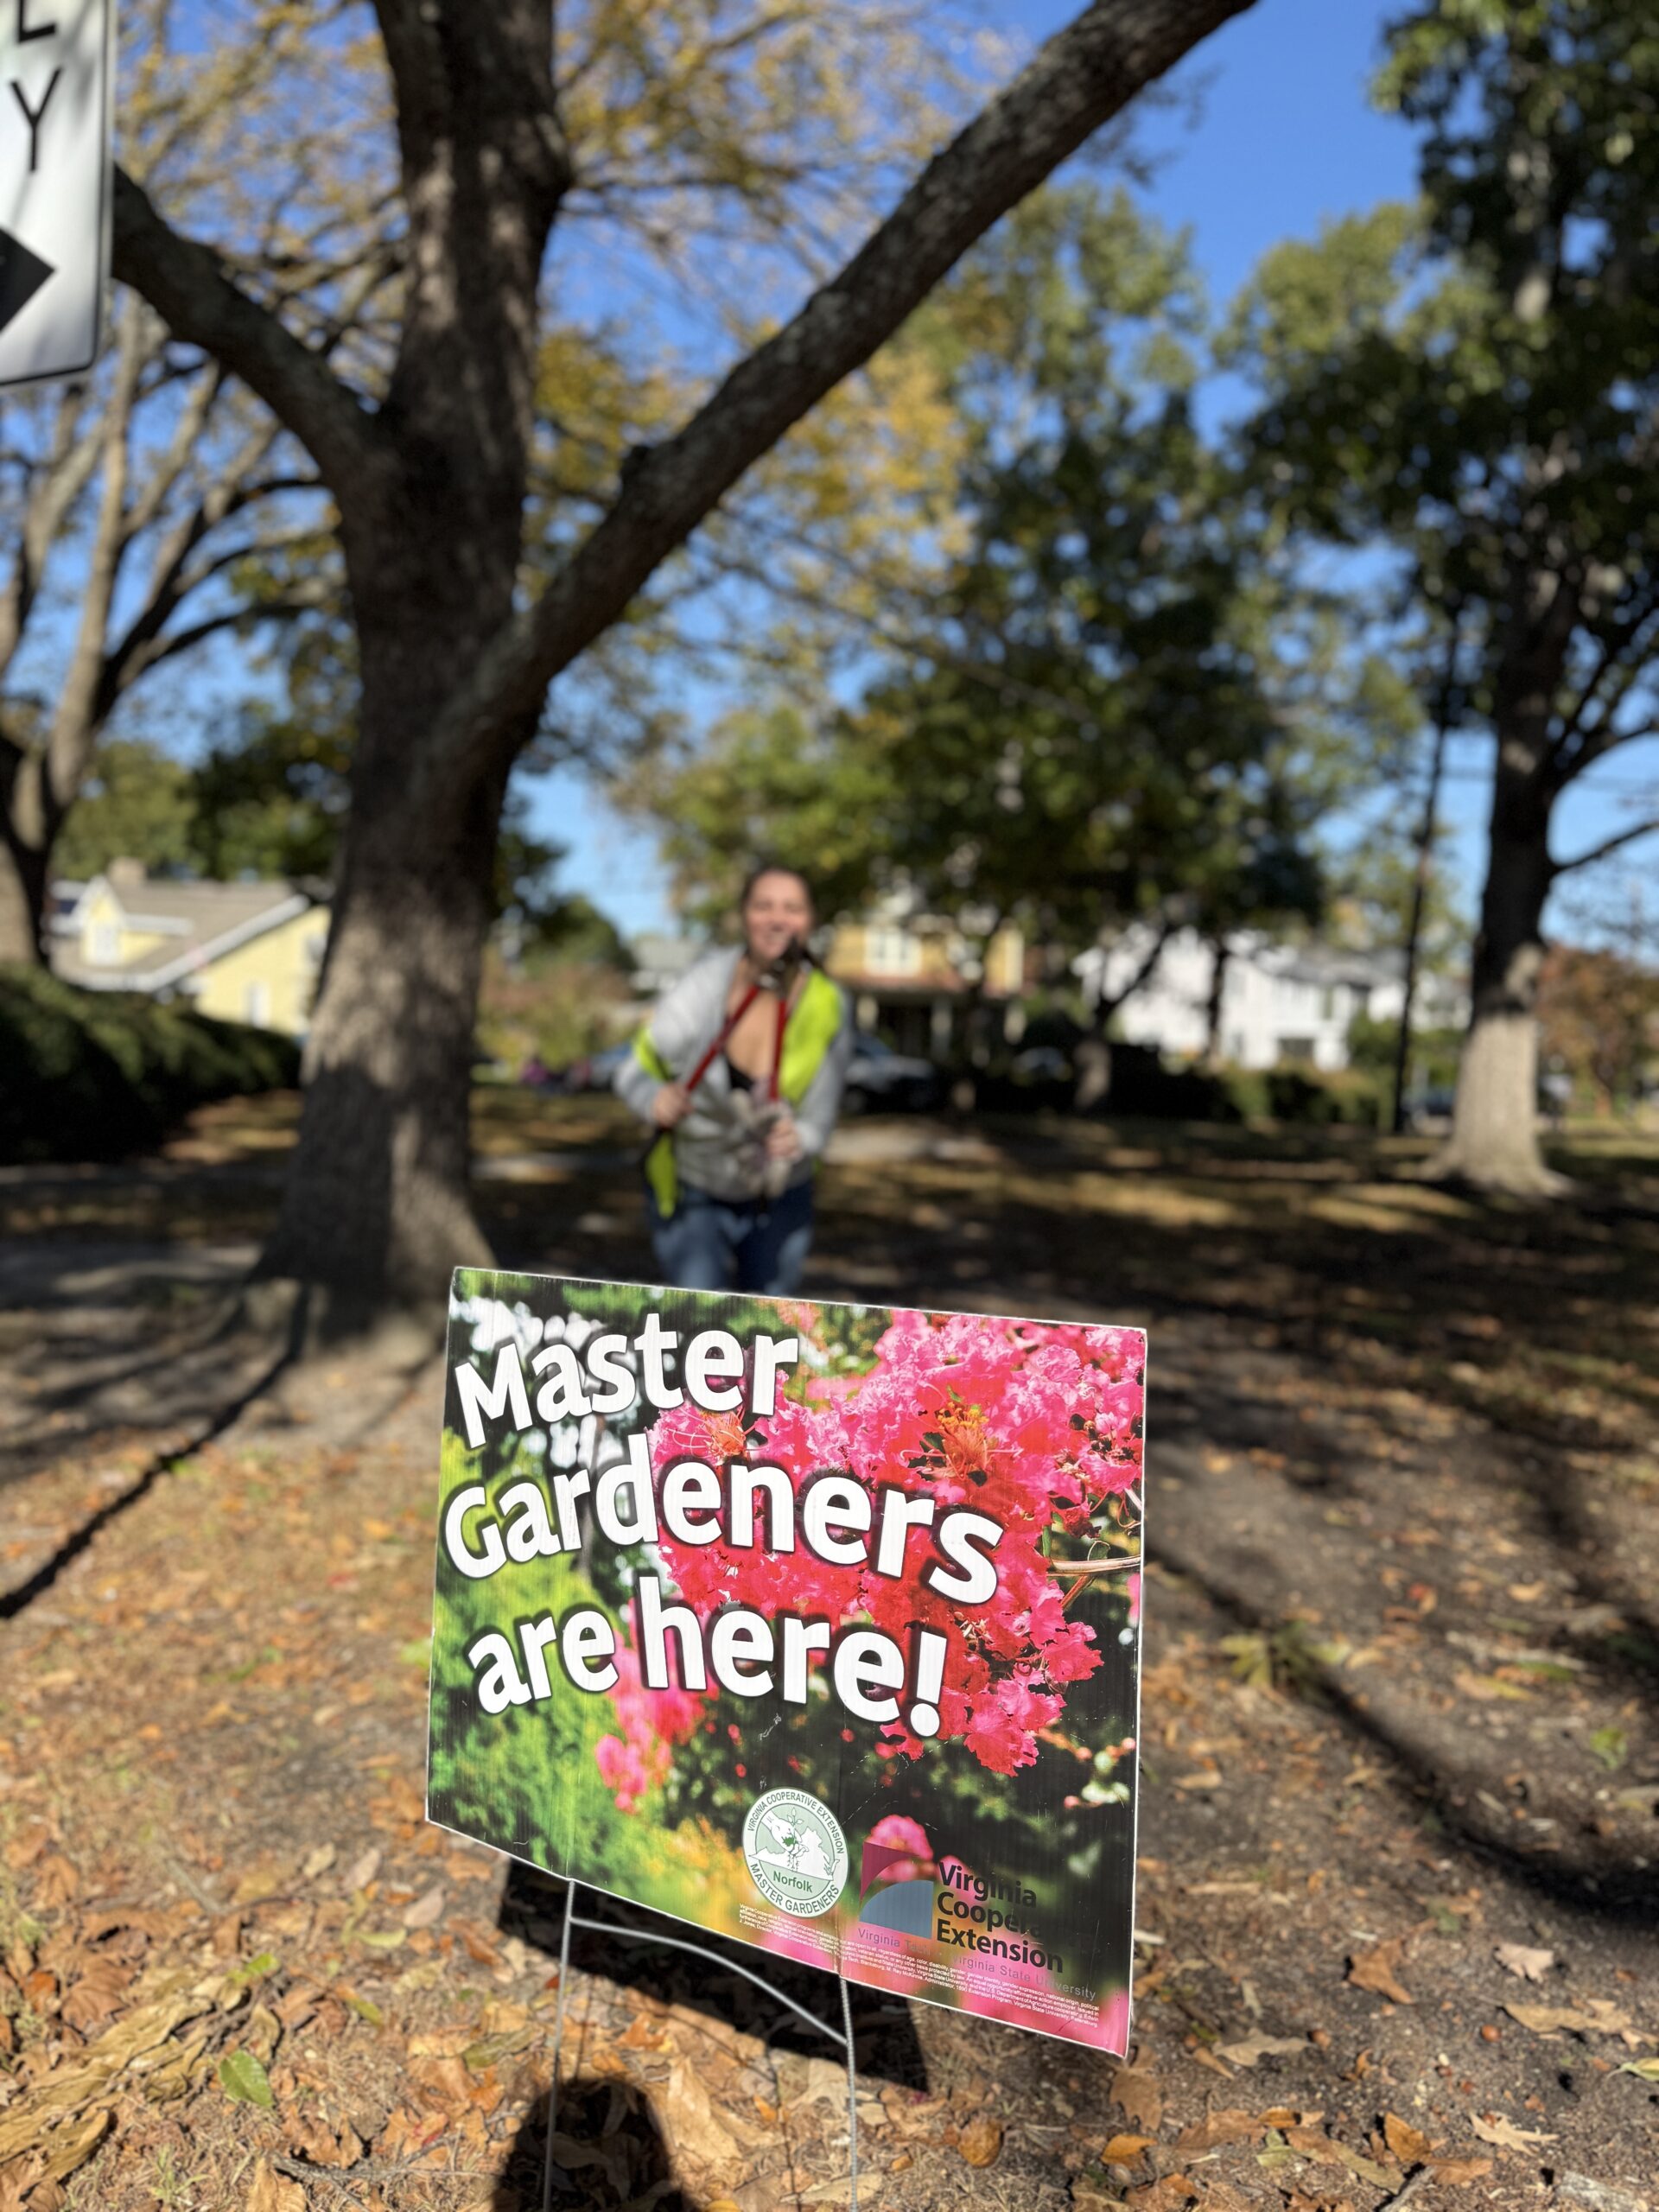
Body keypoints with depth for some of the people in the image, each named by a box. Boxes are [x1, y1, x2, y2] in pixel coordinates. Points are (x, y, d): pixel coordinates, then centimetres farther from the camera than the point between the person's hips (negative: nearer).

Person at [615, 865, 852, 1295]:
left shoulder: (826, 1009, -18)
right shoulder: (704, 986, -21)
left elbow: (817, 1120, -14)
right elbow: (634, 1073, -12)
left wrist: (796, 1139, -37)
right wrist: (655, 1099, -34)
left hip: (779, 1196, 2)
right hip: (691, 1193, -2)